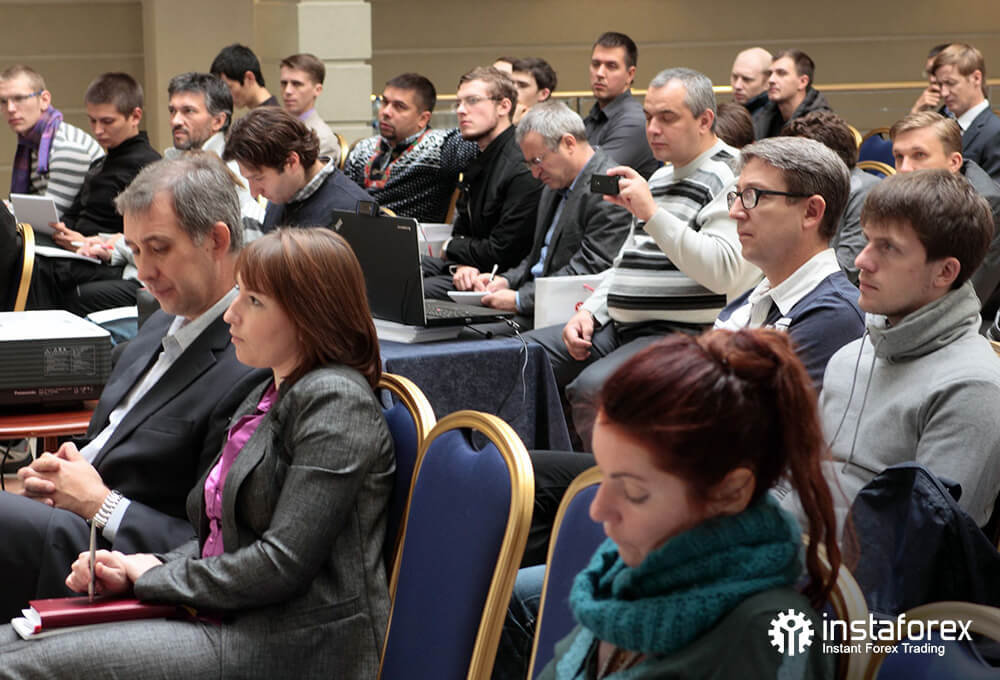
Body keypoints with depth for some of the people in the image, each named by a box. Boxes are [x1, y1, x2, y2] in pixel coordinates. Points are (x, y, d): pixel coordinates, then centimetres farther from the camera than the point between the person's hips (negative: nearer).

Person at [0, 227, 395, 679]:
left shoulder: (335, 400, -12)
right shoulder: (269, 395, 19)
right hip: (239, 625, 9)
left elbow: (284, 563, -19)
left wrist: (158, 577, -7)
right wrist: (131, 573, 2)